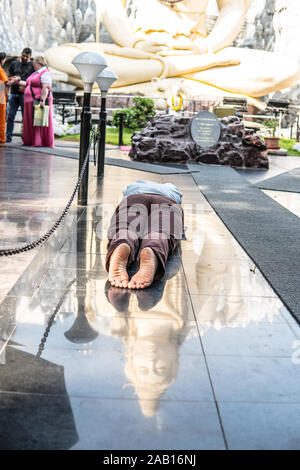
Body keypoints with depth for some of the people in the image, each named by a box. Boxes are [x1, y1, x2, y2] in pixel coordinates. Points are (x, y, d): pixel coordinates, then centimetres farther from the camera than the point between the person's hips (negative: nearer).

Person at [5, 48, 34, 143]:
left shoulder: (32, 66, 4)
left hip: (25, 94, -3)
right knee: (10, 116, 0)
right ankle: (8, 136, 6)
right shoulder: (14, 64, 14)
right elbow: (9, 77, 21)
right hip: (13, 93, 3)